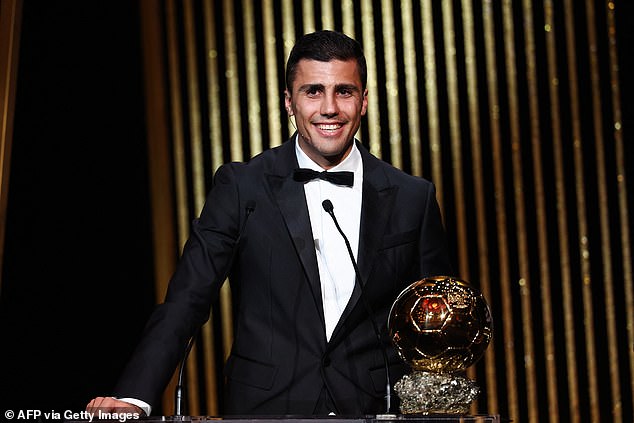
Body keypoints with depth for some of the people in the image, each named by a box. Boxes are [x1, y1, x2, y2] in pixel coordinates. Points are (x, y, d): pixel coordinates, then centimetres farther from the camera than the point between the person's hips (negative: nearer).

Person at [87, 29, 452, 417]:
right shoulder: (241, 188, 2)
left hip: (374, 413, 3)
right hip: (263, 409, -3)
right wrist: (133, 398, -15)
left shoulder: (413, 199, 6)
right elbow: (185, 303, -2)